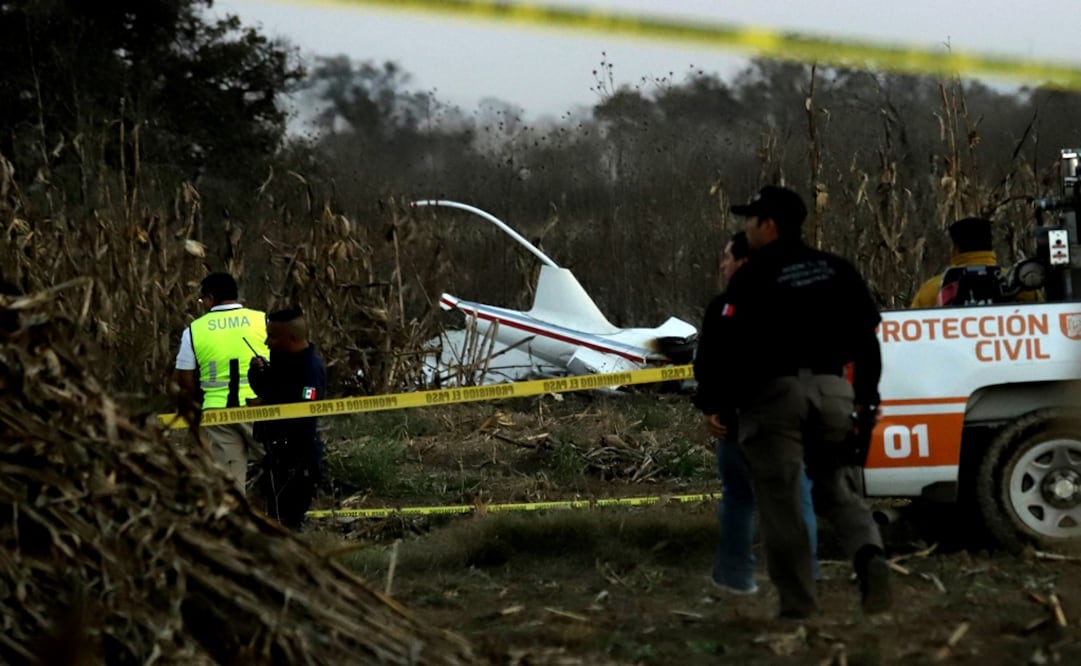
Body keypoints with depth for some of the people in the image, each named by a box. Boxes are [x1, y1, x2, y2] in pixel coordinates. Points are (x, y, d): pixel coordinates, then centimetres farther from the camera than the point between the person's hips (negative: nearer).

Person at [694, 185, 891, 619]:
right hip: (833, 391, 5)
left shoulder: (753, 278, -4)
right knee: (840, 492, 11)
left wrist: (712, 402, -2)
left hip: (774, 393, -5)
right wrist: (866, 400, 16)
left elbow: (722, 343, -9)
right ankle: (870, 556, -19)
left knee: (780, 504, 1)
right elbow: (865, 340, 13)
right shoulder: (836, 271, 14)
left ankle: (798, 603, -2)